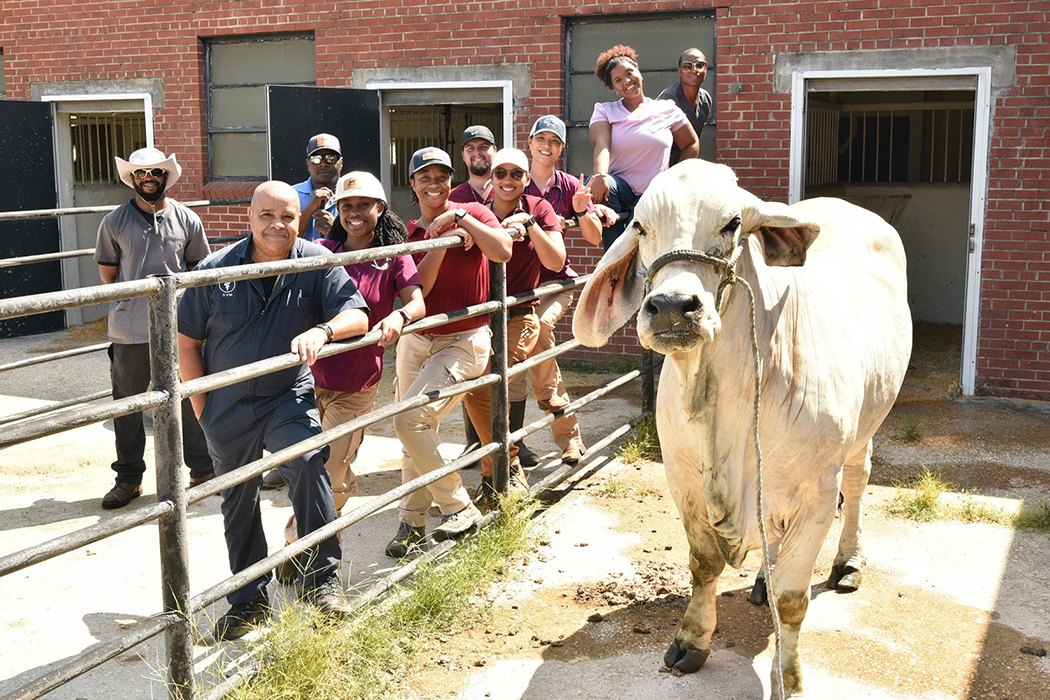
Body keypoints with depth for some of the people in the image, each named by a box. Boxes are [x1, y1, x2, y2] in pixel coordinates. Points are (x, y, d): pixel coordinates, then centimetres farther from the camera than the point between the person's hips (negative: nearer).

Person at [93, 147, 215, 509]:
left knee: (190, 401, 5)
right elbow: (107, 270, 10)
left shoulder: (187, 220, 2)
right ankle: (129, 478, 22)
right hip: (129, 332, 1)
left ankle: (203, 469, 20)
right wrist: (132, 300, 3)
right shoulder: (115, 221, 1)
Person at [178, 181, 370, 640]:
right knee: (238, 502, 13)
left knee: (308, 464, -29)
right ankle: (250, 600, 31)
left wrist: (322, 330, -35)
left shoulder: (317, 264, -7)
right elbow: (188, 342, 1)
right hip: (227, 406, 2)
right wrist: (202, 407, -2)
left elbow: (358, 315, -14)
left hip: (289, 397, -2)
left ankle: (322, 577, -14)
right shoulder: (216, 270, -6)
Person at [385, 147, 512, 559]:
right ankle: (412, 521, 20)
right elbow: (417, 290, -7)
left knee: (410, 419, -19)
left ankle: (459, 508, -4)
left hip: (463, 343, -5)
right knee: (415, 433, 6)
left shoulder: (472, 213, -3)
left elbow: (503, 252, -22)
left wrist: (459, 218, -18)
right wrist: (443, 240, -15)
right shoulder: (409, 233, 7)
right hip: (416, 339, 5)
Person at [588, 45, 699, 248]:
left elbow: (692, 145, 17)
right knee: (596, 185, -35)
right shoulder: (605, 111, 6)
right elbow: (602, 145, -14)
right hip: (619, 189, 0)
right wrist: (600, 176, -35)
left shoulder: (667, 110, 8)